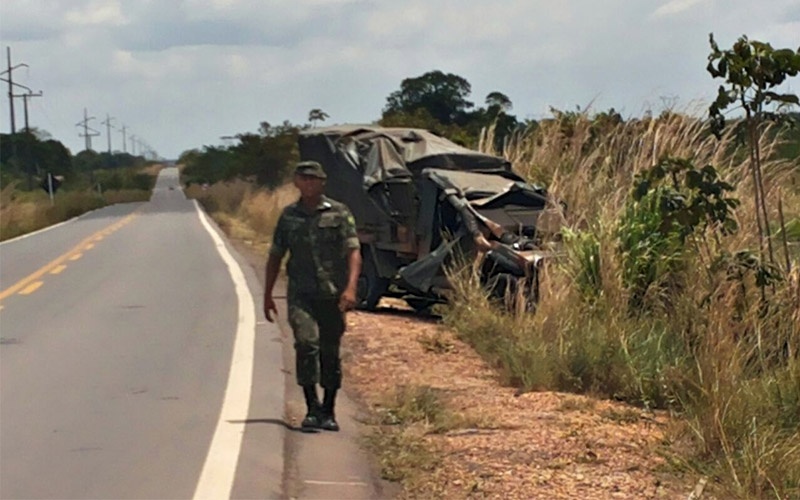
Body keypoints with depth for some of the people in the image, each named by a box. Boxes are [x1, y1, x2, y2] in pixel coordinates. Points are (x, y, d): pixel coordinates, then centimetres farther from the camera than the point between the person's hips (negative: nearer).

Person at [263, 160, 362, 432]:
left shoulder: (339, 213, 1)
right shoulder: (289, 216, 10)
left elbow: (354, 251, -6)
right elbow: (275, 256, 18)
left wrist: (350, 288, -20)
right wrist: (267, 295, 15)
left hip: (332, 294, -1)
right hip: (300, 294, 1)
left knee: (330, 353, 5)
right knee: (306, 342, -18)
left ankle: (328, 412, 18)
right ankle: (312, 409, -15)